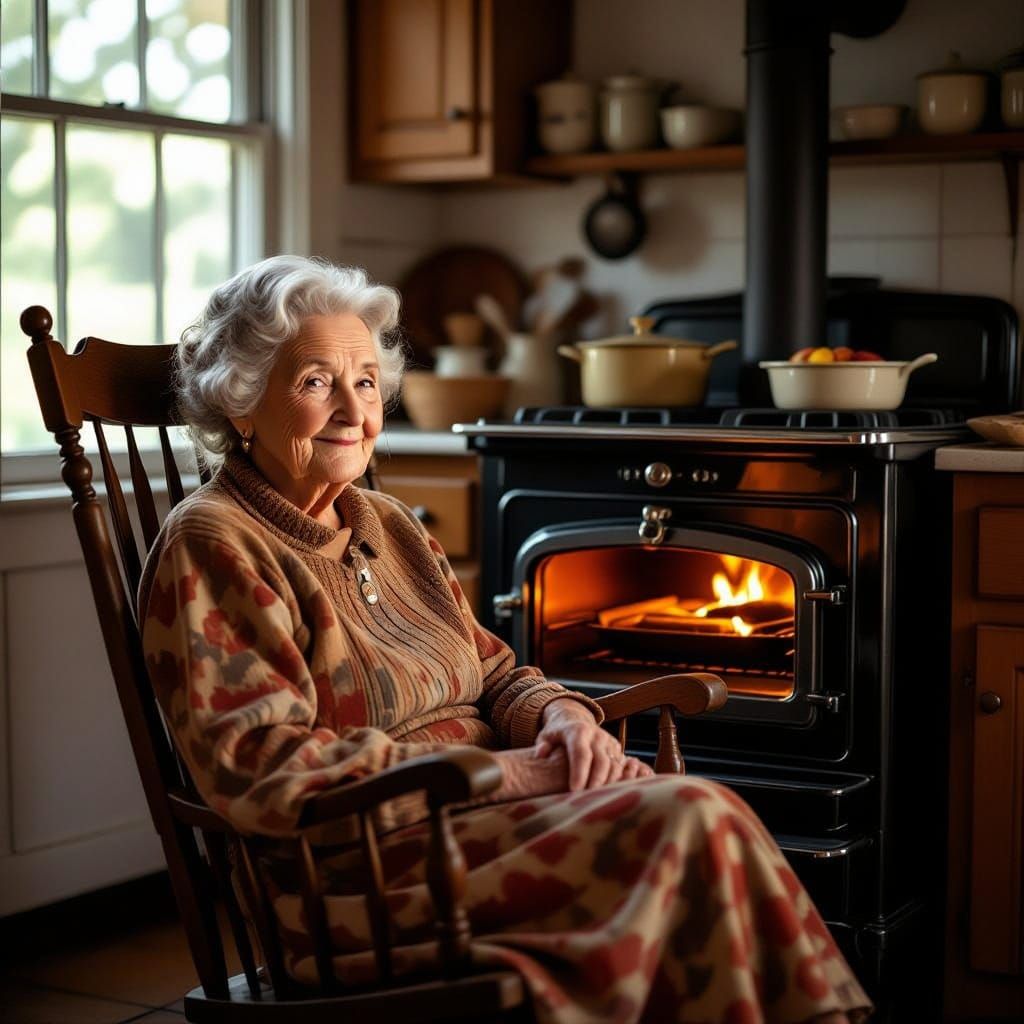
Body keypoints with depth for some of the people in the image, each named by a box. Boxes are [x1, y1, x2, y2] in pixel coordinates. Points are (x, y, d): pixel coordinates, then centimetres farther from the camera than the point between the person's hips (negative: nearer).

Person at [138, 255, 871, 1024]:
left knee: (695, 812, -21)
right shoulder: (211, 546, -5)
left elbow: (495, 675, 23)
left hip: (484, 817, 7)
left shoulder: (387, 525, 20)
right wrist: (503, 772, -16)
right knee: (688, 822, -25)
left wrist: (562, 717, -3)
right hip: (356, 878, -7)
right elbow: (263, 772, -15)